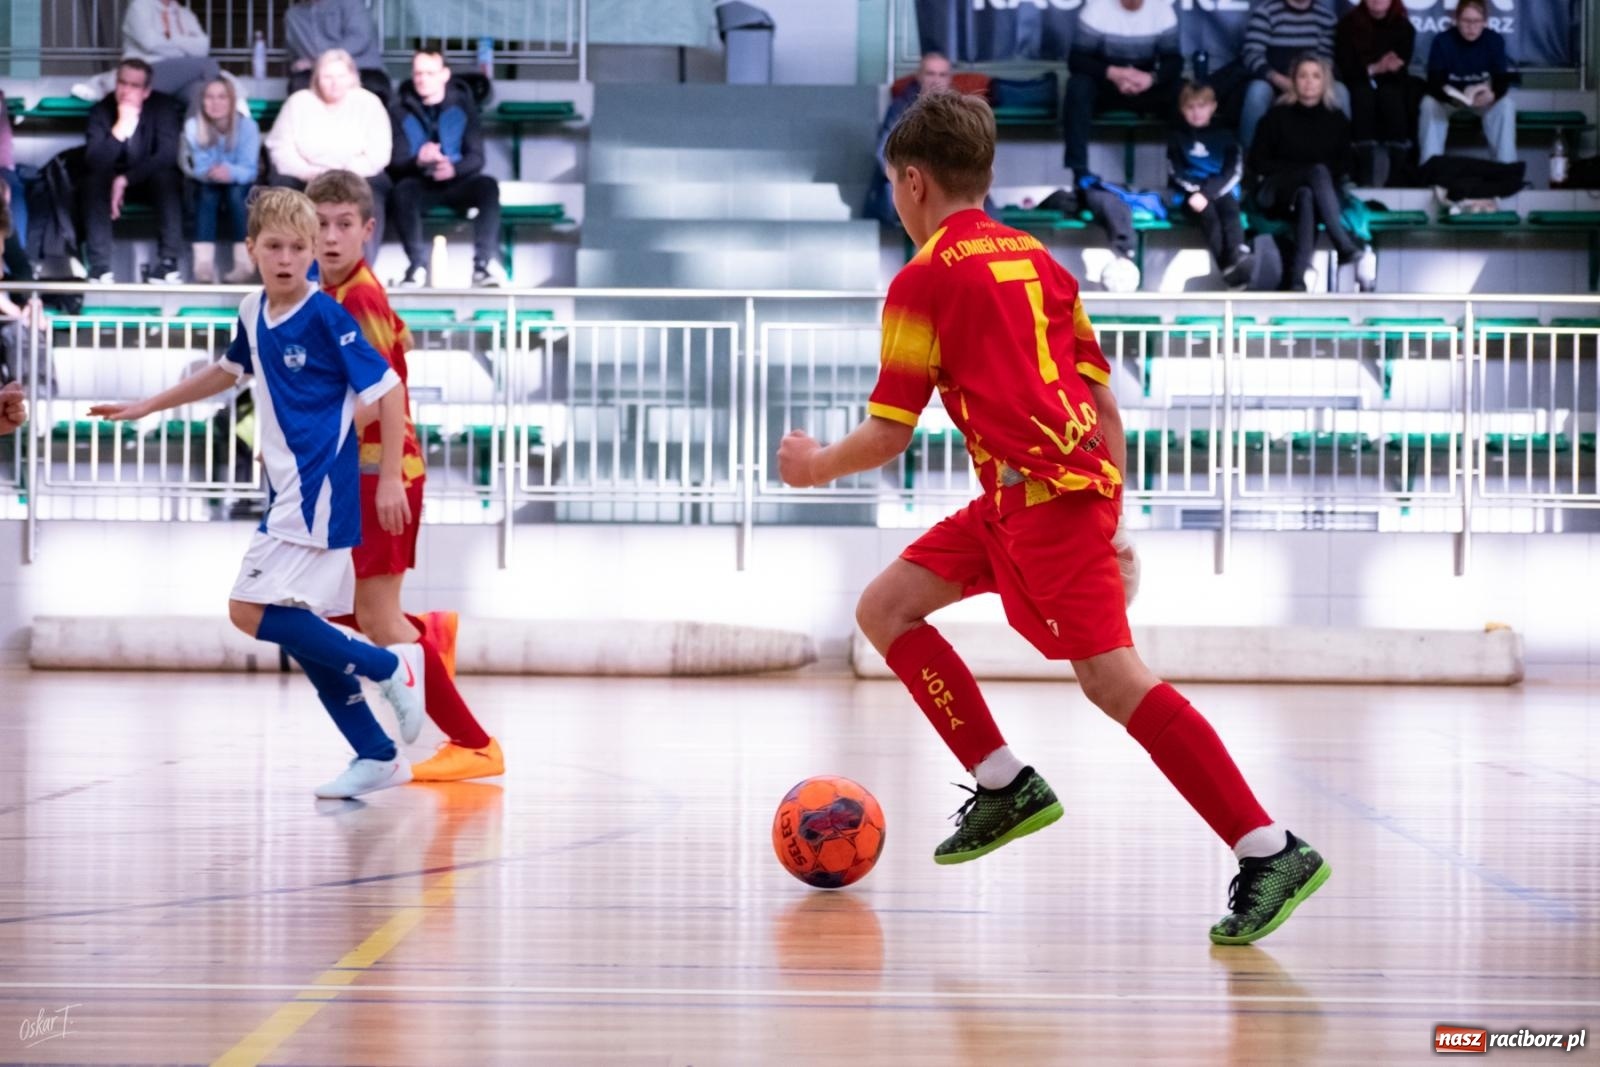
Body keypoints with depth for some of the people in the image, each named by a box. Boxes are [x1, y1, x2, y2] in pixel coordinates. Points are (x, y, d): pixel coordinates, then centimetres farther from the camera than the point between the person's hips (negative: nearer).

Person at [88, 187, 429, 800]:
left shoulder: (325, 317, -13)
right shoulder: (253, 313, 9)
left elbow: (388, 390, -12)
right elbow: (229, 371, 29)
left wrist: (390, 478, -13)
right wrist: (146, 407, 34)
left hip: (320, 493, -8)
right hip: (289, 496, 8)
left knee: (250, 610, -14)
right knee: (301, 631, 8)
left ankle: (389, 668, -6)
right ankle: (377, 757, 15)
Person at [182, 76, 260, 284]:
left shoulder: (247, 125, -16)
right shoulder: (193, 126, -13)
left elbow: (249, 170, -22)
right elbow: (199, 167, -16)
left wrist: (231, 172, -45)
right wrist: (211, 172, -41)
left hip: (241, 188, -1)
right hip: (208, 187, 1)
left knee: (235, 191, -34)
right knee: (207, 191, -33)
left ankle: (245, 262, -42)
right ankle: (203, 263, -48)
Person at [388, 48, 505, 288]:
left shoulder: (463, 106, 6)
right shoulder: (400, 112, 5)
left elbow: (476, 157, -3)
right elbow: (395, 163, -5)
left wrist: (454, 168, -26)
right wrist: (418, 161, -29)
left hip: (456, 182, 1)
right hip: (421, 184, -1)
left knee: (487, 185, -30)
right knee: (404, 189, -35)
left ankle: (485, 263, -36)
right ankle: (417, 266, -38)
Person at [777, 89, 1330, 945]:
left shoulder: (924, 278, -3)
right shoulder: (1035, 259, 18)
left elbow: (888, 435, -3)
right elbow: (1104, 403, 17)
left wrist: (817, 465, 16)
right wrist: (1110, 525, 22)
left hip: (1043, 495, -9)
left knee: (1114, 680, -14)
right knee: (884, 610, 14)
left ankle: (1271, 853, -19)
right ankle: (1005, 787, 13)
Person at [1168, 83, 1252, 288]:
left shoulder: (1224, 135, 14)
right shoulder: (1177, 137, 15)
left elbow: (1234, 171, 2)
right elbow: (1175, 172, 5)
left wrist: (1207, 192, -14)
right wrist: (1194, 193, -16)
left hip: (1221, 190, 1)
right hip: (1191, 193, -1)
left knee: (1230, 210, -34)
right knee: (1208, 212, -34)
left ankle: (1238, 255, -60)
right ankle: (1226, 266, -55)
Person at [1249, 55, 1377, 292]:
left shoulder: (1337, 119, 14)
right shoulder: (1278, 116, 8)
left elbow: (1344, 165, 14)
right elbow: (1258, 163, 3)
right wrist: (1307, 171, -6)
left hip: (1323, 193, 1)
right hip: (1278, 194, -1)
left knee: (1306, 197, -38)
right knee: (1319, 172, -35)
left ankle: (1300, 279, -57)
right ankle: (1350, 250, -48)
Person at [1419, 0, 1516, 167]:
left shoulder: (1495, 40, -18)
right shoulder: (1442, 40, -22)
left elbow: (1502, 80, -21)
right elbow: (1434, 81, -26)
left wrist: (1492, 94, -46)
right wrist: (1451, 96, -48)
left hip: (1483, 98, 1)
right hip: (1449, 98, -1)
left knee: (1505, 104, -29)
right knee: (1429, 104, -31)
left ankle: (1506, 166, -24)